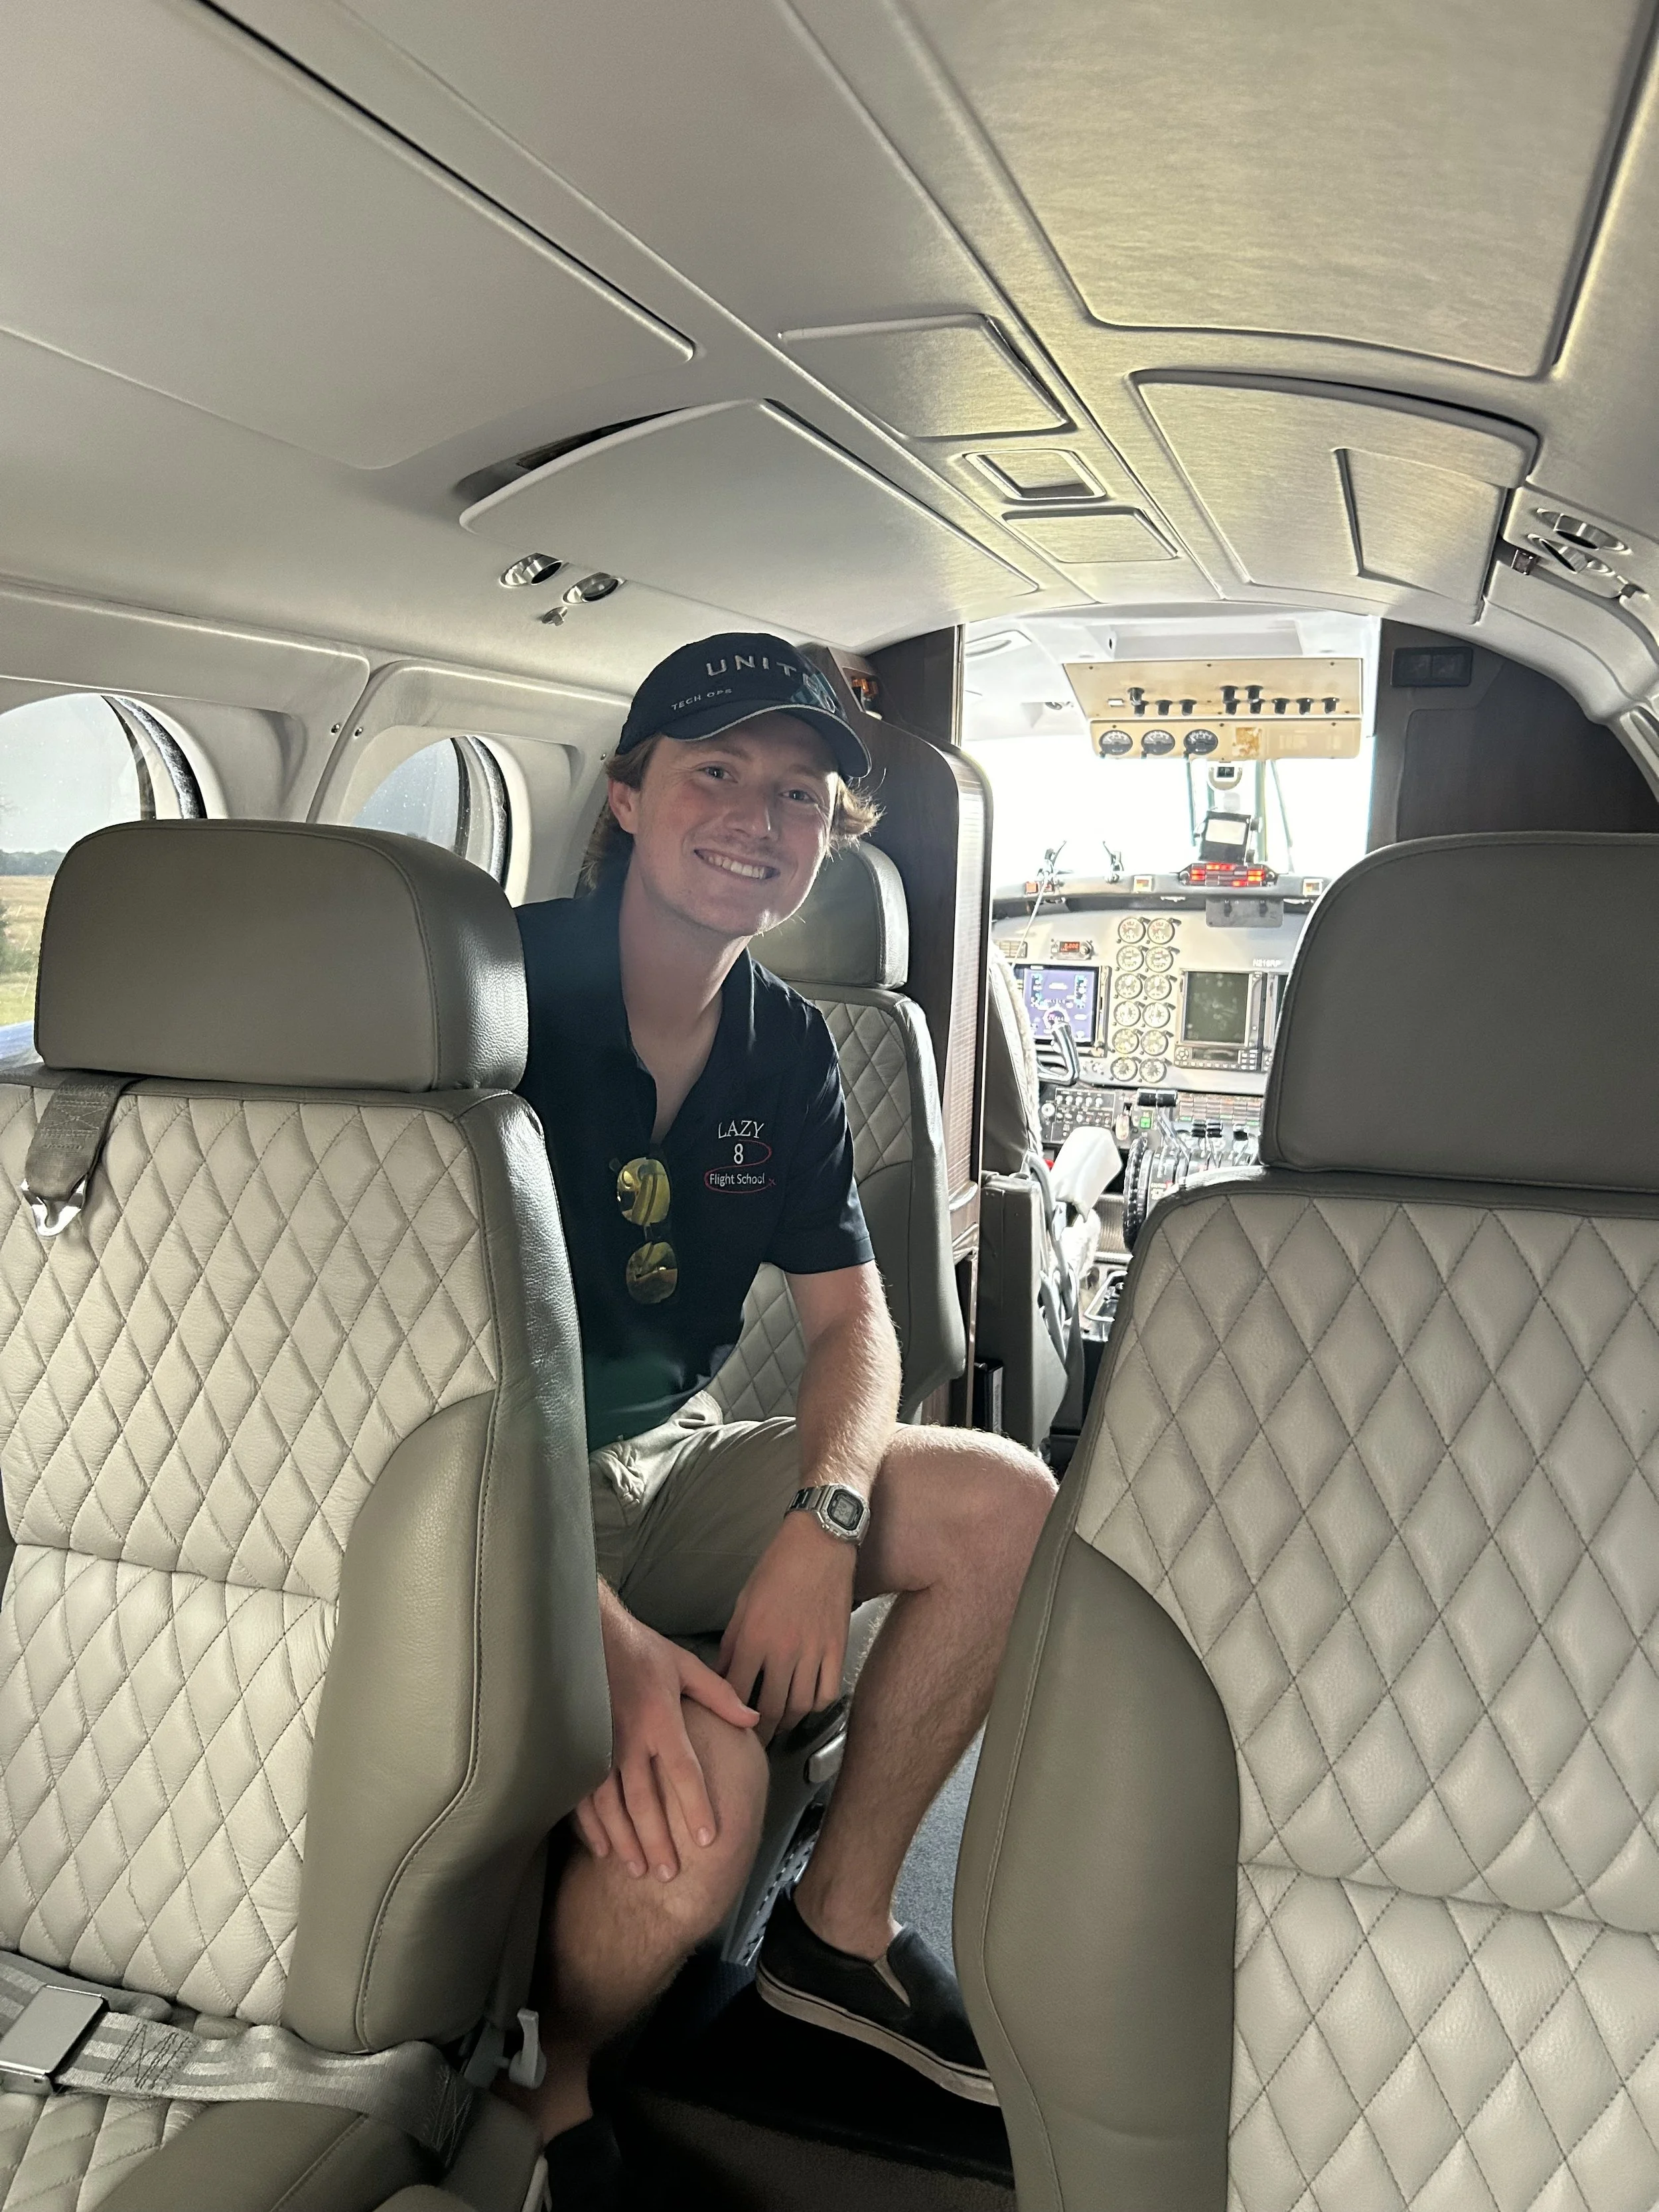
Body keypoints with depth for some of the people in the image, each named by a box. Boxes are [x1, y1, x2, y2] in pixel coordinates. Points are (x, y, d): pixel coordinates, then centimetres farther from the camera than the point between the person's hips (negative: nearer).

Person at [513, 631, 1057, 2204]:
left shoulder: (787, 1048, 3)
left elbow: (852, 1320, 5)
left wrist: (824, 1518, -17)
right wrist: (590, 1625, -36)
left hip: (670, 1460, 7)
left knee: (1006, 1502, -8)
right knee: (693, 1785, -31)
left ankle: (839, 1925, 8)